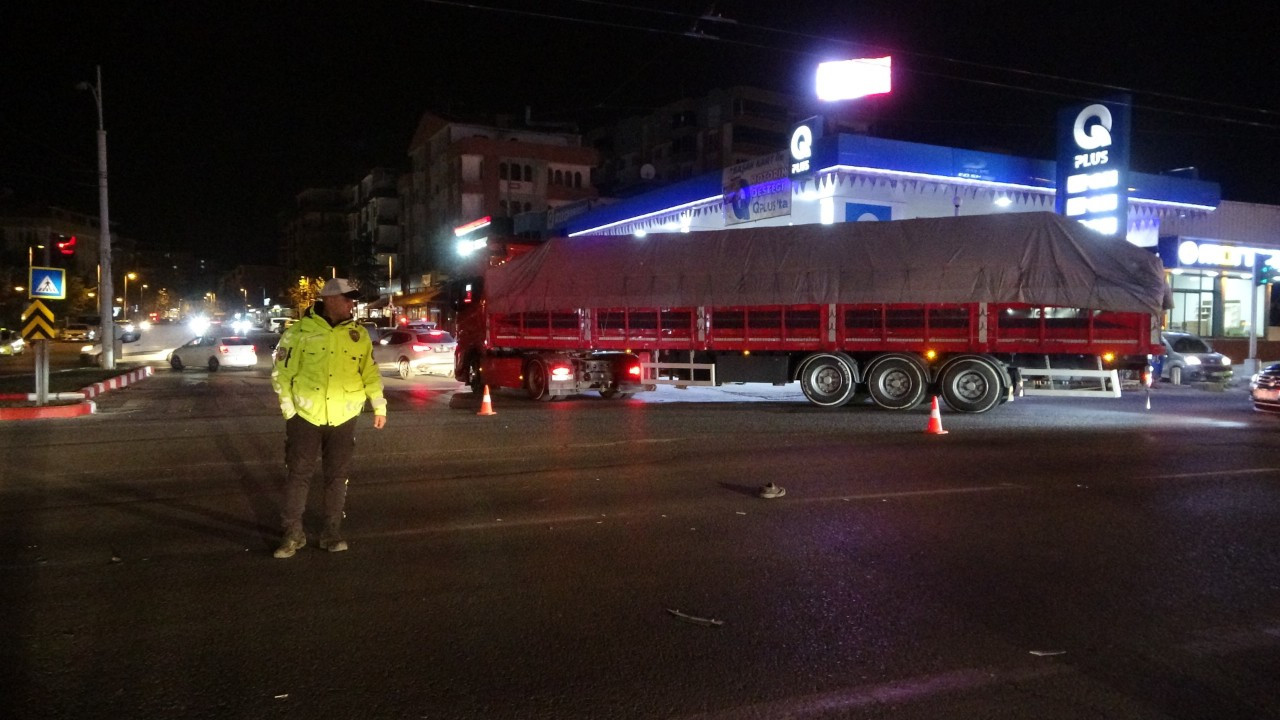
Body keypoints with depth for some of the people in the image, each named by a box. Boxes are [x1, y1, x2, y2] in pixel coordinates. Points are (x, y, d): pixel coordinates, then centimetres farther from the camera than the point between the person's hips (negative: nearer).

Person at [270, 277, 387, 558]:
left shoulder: (359, 335, 5)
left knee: (336, 477, 9)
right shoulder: (300, 332, -5)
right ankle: (293, 534, 17)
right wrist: (288, 406, -7)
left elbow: (370, 372, 10)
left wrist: (379, 406, 6)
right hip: (306, 416, -2)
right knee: (298, 475, 4)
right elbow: (281, 370, -3)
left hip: (343, 419, 3)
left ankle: (332, 533, 20)